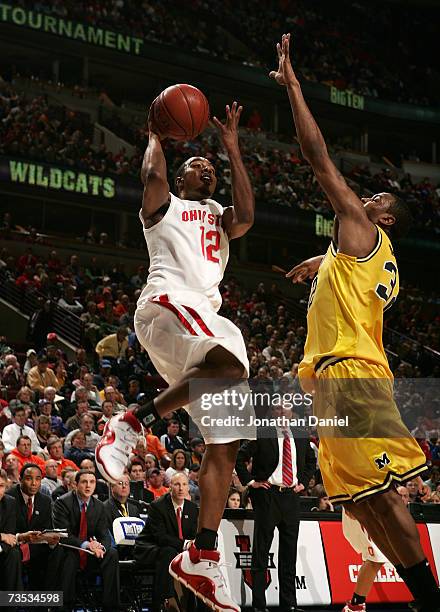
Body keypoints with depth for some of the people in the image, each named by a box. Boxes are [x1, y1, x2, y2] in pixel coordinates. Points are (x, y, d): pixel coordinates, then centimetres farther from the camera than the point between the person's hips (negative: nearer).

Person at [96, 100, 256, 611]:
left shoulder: (220, 218, 32)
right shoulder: (163, 206, 17)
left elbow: (246, 216, 8)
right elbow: (153, 175, -7)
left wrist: (232, 148, 11)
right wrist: (156, 136, 12)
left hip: (208, 317, 7)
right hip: (167, 303, -7)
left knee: (226, 443, -4)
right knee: (230, 365, -38)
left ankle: (201, 558, -5)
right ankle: (131, 422, -27)